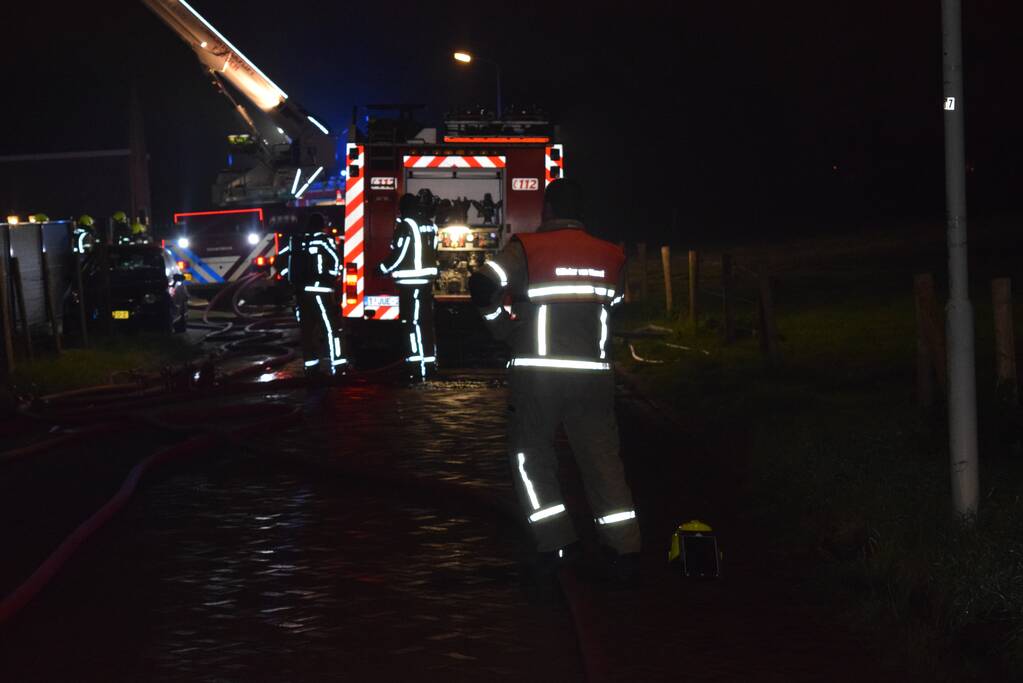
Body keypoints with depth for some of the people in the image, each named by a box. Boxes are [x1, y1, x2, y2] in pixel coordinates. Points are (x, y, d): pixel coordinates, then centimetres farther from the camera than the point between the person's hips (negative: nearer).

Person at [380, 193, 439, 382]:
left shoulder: (406, 225, -13)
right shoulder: (430, 225, 10)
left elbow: (398, 254, -14)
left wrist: (383, 269, 0)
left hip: (410, 281, -8)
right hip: (427, 278, 8)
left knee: (413, 323, -8)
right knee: (426, 322, 15)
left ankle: (418, 370, -12)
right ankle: (430, 361, 24)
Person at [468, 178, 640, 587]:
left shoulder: (528, 248, -5)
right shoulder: (612, 257, 6)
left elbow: (484, 284, -16)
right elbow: (614, 307, 13)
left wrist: (505, 330, -2)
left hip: (536, 373, -2)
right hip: (593, 374, 2)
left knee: (532, 457, 13)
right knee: (602, 461, 5)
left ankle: (556, 544, 8)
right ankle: (624, 551, -3)